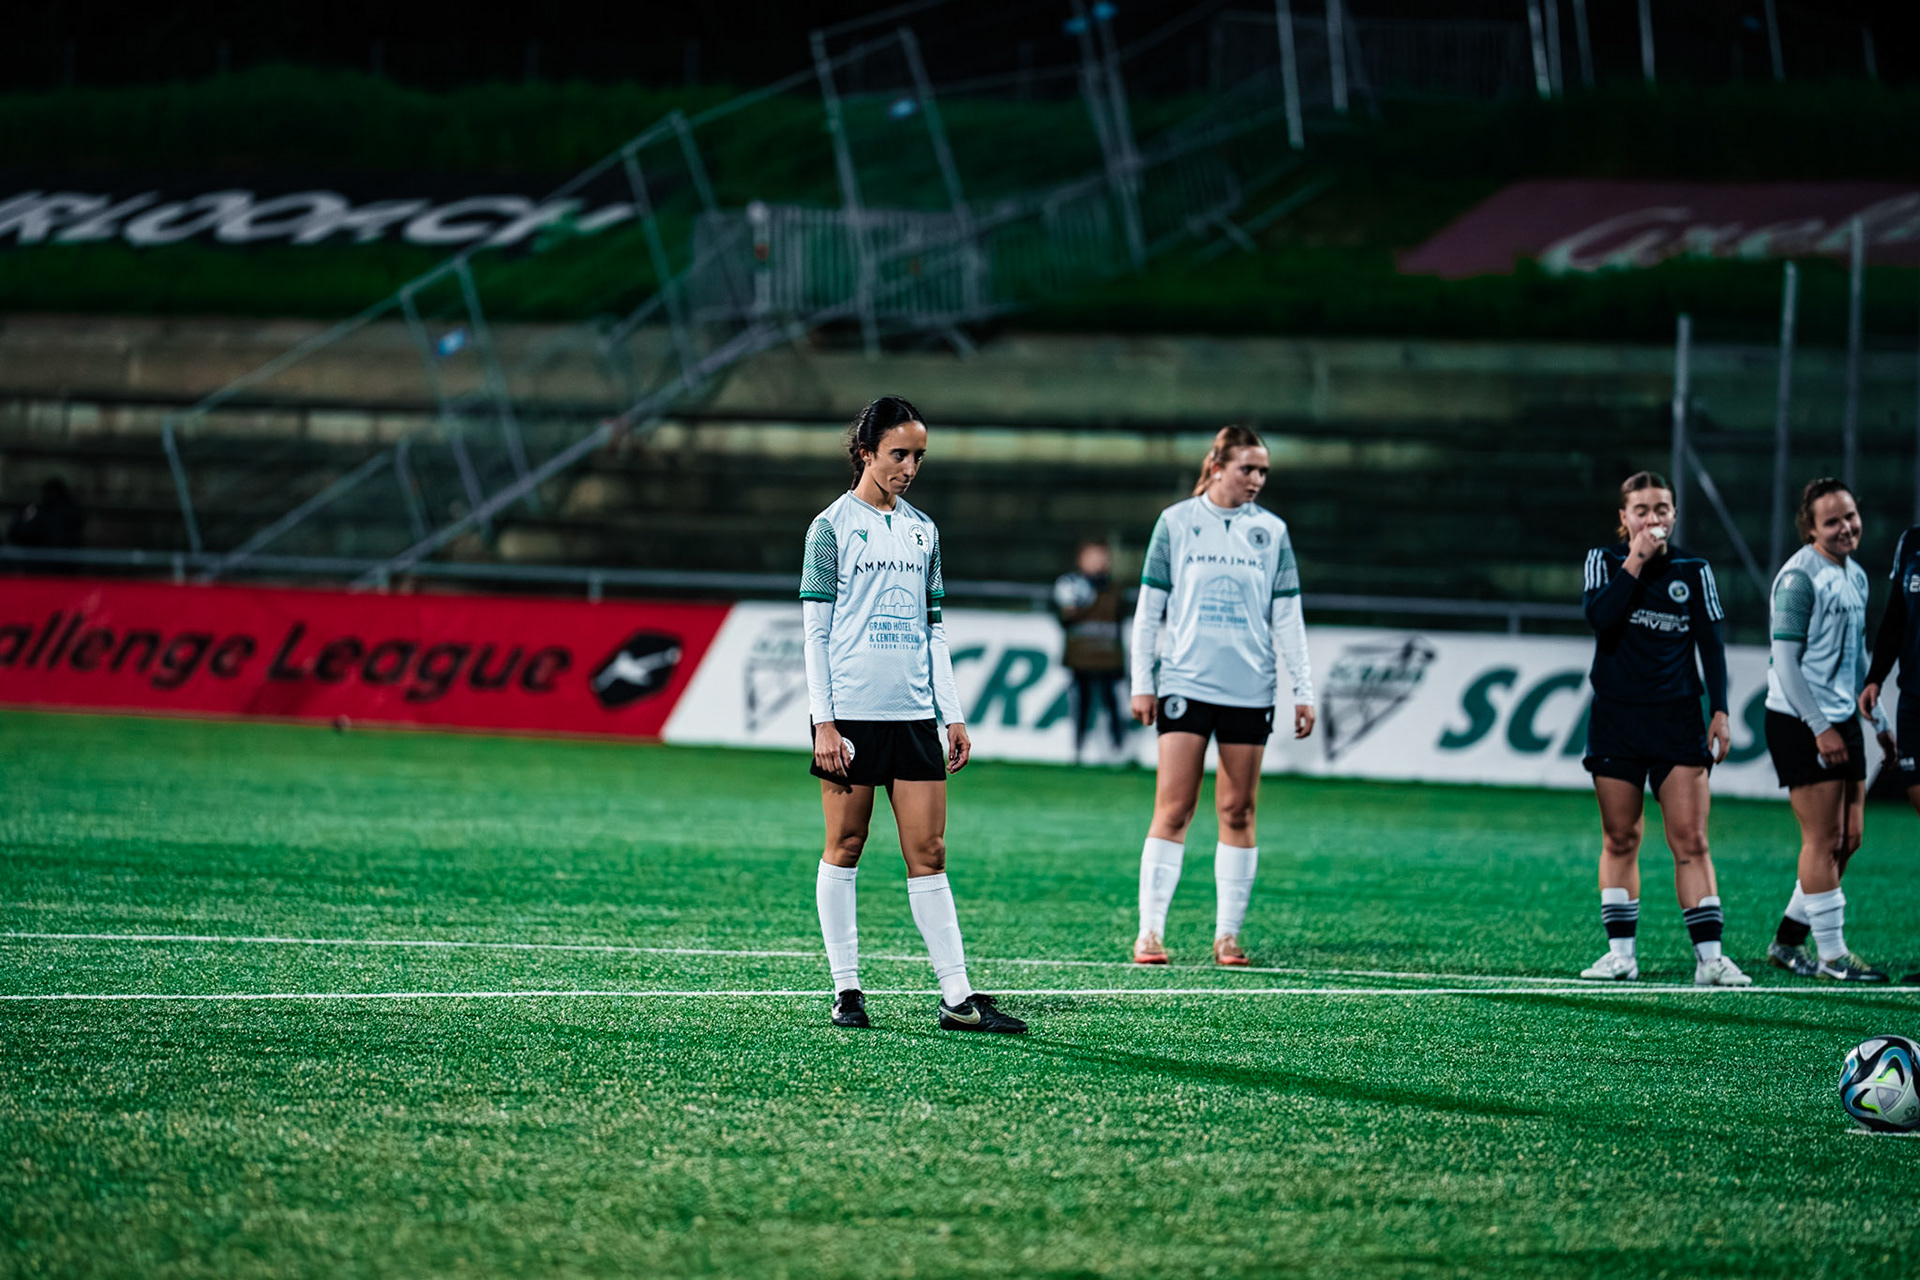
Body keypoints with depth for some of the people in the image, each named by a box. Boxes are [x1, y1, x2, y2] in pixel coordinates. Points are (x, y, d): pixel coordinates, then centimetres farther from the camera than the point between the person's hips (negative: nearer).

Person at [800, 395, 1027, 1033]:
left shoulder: (921, 531, 15)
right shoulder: (833, 525, 0)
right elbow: (816, 628, -3)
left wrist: (953, 715, 11)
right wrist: (823, 722, -10)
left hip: (914, 713, 4)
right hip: (851, 711, -4)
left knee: (928, 853, 1)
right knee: (845, 846, 1)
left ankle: (958, 997, -4)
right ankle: (845, 989, 8)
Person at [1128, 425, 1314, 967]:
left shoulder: (1271, 531, 8)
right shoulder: (1176, 522, 3)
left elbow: (1287, 617, 9)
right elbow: (1149, 607, 6)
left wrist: (1303, 691, 4)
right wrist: (1142, 682, 2)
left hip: (1249, 691, 2)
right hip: (1186, 684, -2)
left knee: (1238, 811, 3)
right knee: (1173, 810, -6)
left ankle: (1228, 934, 8)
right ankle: (1149, 932, -4)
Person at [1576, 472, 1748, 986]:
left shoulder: (1693, 571, 7)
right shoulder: (1604, 560, 4)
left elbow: (1711, 644, 7)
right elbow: (1599, 615, -15)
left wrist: (1720, 711, 0)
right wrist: (1636, 562, -15)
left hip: (1678, 720, 0)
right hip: (1616, 718, 0)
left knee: (1690, 839, -6)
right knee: (1619, 839, 4)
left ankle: (1709, 956, -9)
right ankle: (1621, 952, 9)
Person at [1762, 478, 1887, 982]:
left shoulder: (1856, 577, 13)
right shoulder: (1799, 578, -13)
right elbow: (1786, 661, -16)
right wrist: (1821, 728, -19)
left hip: (1841, 721, 9)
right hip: (1801, 725, -9)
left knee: (1848, 840, 9)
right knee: (1823, 838, -6)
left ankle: (1789, 939, 20)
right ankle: (1831, 955, -1)